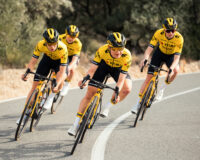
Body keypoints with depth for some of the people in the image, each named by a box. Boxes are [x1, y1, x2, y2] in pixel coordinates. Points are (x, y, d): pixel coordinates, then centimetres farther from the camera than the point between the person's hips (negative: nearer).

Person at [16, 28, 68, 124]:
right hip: (47, 59, 2)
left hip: (59, 61, -2)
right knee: (35, 85, -5)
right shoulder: (41, 45, -32)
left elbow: (62, 70, -36)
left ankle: (51, 97, -4)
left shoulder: (63, 49, -38)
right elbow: (33, 62, -24)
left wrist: (57, 85, -48)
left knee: (61, 79, -33)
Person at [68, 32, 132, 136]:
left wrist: (117, 93, -48)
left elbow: (121, 78, -35)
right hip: (104, 65, 0)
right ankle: (76, 124, 2)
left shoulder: (127, 56, -37)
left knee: (127, 89, -26)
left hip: (118, 68, 0)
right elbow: (92, 69, -33)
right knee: (89, 94, -6)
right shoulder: (102, 50, -36)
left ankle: (107, 107, 0)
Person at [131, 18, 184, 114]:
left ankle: (162, 89, -8)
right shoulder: (159, 33, -29)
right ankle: (138, 104, 3)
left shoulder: (179, 38, -32)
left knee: (176, 70, -33)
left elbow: (177, 57, -35)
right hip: (160, 53, 1)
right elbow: (149, 48, -31)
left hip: (171, 55, -1)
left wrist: (171, 68, -52)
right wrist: (145, 59, -50)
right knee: (149, 77, -6)